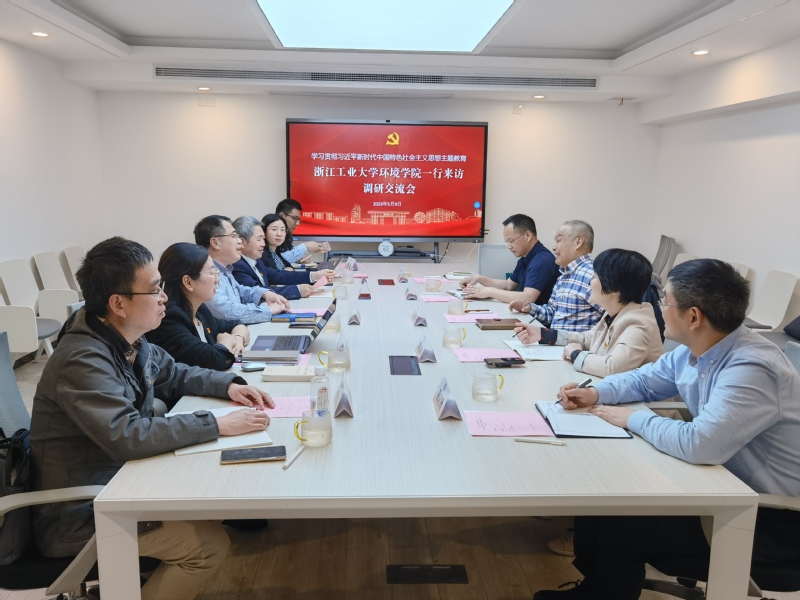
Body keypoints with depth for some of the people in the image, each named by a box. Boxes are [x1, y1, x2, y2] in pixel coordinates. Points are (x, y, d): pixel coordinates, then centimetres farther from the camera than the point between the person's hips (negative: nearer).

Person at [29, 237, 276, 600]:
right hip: (79, 515, -9)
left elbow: (173, 374, 15)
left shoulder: (130, 342, -1)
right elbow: (127, 437, -37)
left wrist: (228, 385, -3)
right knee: (210, 544, -13)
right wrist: (217, 425, -33)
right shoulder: (84, 361, -28)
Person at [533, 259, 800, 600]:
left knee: (623, 525, -14)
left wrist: (634, 419, -23)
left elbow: (700, 445, -40)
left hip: (771, 517, -9)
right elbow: (643, 381, 14)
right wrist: (596, 393, -4)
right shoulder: (692, 351, -2)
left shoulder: (751, 370, -31)